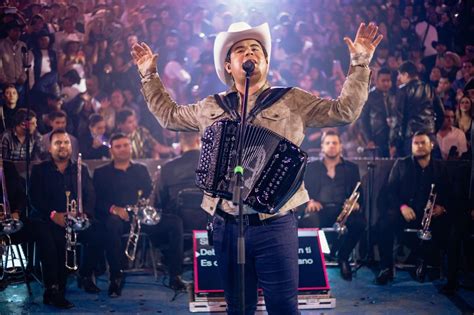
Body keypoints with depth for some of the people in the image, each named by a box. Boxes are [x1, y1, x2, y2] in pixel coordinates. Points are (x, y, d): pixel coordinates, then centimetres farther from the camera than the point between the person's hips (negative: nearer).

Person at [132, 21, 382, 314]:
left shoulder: (292, 101, 4)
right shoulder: (211, 107, 13)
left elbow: (345, 110, 1)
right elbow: (169, 115, 27)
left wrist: (360, 62, -6)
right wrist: (150, 75, 23)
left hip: (275, 224, -3)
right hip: (227, 225, 3)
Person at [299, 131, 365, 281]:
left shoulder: (351, 168, 22)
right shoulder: (312, 167, 21)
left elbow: (358, 192, 13)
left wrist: (356, 203, -10)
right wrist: (310, 201, -11)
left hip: (343, 210, 1)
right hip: (319, 210, -1)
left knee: (359, 221, -35)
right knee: (307, 222, -39)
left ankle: (343, 257, -11)